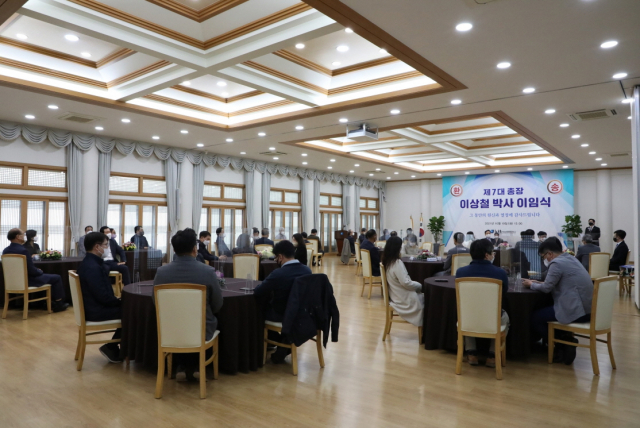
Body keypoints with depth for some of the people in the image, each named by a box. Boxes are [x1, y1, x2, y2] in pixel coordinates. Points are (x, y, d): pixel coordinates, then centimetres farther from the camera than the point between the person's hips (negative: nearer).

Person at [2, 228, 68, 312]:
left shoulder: (5, 251, -1)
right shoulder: (23, 250, -27)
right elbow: (32, 271, -24)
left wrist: (38, 270, 12)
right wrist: (40, 271, -1)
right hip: (27, 280, -9)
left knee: (43, 275, 32)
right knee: (57, 278, 8)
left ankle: (51, 301, 36)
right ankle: (58, 304, 19)